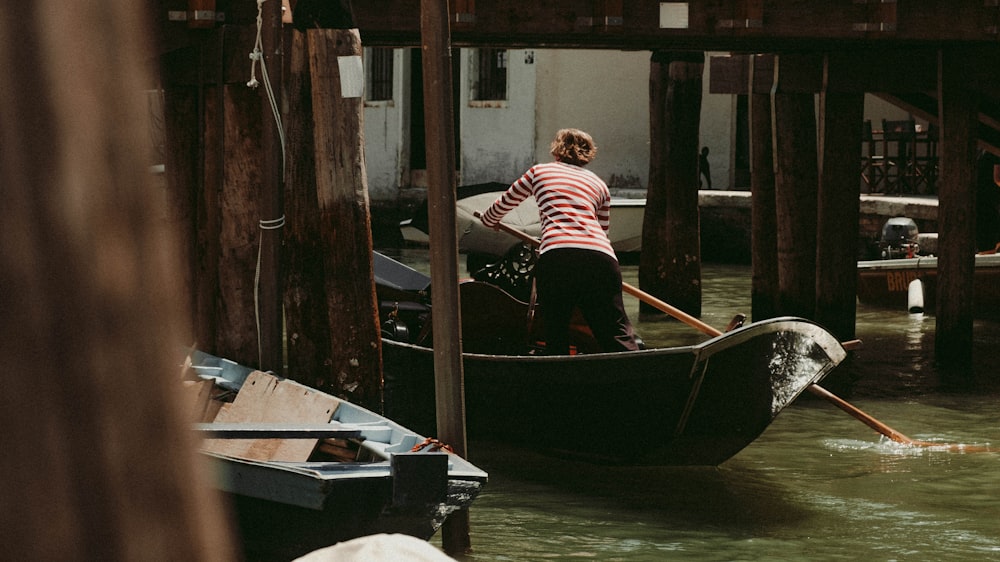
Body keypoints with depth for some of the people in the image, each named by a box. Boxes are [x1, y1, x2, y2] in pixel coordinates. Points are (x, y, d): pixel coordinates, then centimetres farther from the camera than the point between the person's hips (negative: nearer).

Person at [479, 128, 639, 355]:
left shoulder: (539, 172, 25)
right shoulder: (599, 184, 28)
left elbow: (503, 205, 37)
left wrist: (488, 221, 59)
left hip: (556, 256, -1)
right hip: (602, 257, 1)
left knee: (556, 338, 11)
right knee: (619, 337, 1)